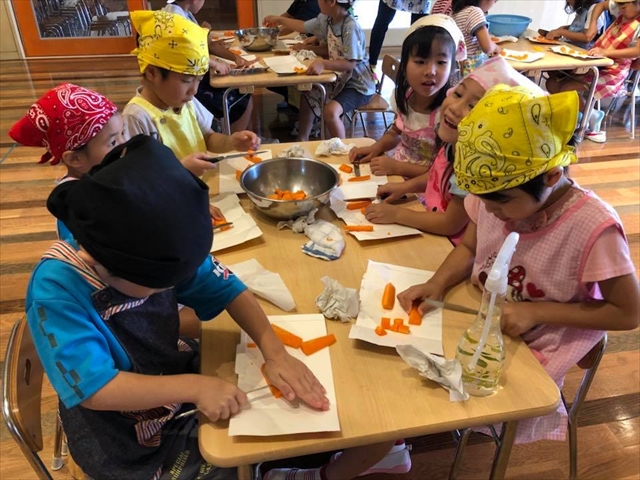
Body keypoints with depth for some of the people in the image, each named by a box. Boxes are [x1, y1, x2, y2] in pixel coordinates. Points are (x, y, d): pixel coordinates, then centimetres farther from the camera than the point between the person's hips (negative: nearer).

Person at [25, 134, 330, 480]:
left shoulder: (154, 252, -18)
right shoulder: (55, 291, -29)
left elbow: (224, 288, -14)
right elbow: (94, 389, -32)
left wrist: (274, 352, -27)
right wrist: (193, 387, -40)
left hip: (177, 378, 5)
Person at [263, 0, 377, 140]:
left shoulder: (351, 28, -27)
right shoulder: (326, 20, -2)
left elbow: (350, 64, -32)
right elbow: (303, 26, 14)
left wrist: (323, 64, -43)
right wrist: (279, 20, 16)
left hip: (358, 85, -9)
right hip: (340, 79, 9)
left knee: (330, 111, -32)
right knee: (308, 99, 16)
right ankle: (301, 142, 27)